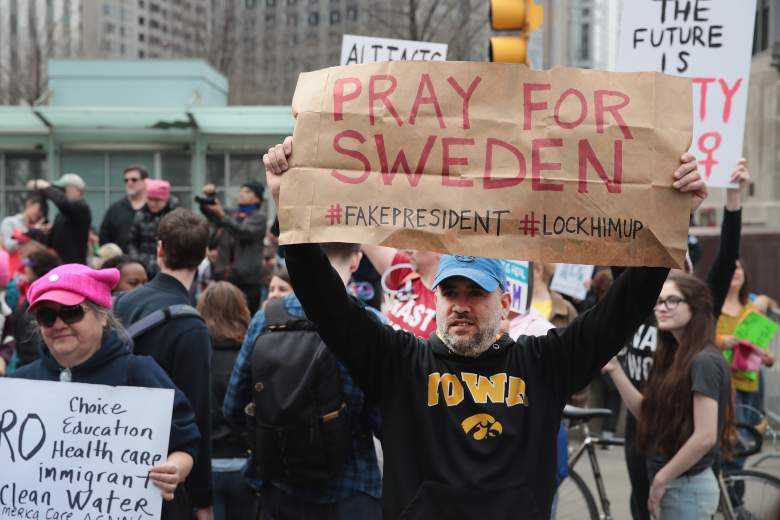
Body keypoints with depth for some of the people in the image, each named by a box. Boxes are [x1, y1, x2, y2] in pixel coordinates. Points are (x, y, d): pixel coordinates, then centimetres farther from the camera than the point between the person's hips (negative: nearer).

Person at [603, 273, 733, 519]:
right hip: (676, 486, 8)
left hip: (687, 488, -8)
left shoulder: (703, 361, -17)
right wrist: (614, 369, 1)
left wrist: (661, 479, -15)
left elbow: (705, 437, -22)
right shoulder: (674, 357, 10)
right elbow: (648, 413, 9)